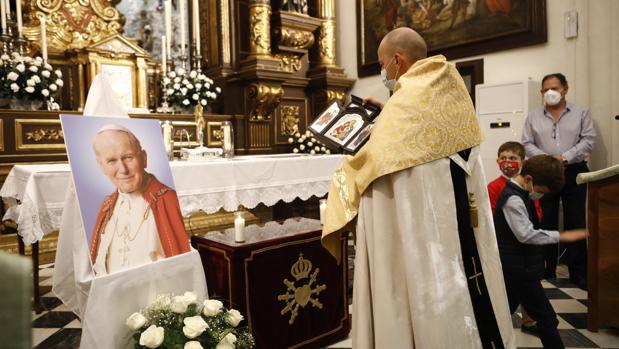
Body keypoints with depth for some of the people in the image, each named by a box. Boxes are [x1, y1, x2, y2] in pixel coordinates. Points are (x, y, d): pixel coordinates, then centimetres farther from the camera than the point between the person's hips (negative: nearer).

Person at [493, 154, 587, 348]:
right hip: (519, 270, -10)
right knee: (547, 318, -1)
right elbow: (526, 235, -27)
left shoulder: (518, 194, 10)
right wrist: (561, 236, -23)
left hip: (514, 268, 10)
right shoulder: (513, 199, -21)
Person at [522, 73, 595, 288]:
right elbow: (527, 144, 4)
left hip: (574, 172, -1)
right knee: (546, 223, 5)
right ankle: (547, 269, 15)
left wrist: (565, 157, -15)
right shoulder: (533, 117, 10)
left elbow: (588, 140, -1)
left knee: (575, 223, 0)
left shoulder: (581, 113, 6)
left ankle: (578, 273, 8)